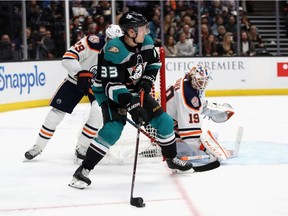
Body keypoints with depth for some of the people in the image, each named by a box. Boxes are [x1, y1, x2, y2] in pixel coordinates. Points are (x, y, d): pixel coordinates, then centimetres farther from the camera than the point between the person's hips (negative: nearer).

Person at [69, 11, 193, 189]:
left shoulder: (146, 42, -10)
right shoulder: (114, 50, -32)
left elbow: (154, 61, 11)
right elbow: (112, 85, -34)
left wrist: (148, 79, -6)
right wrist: (132, 106, -38)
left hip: (136, 91, 7)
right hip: (110, 93, -7)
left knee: (164, 121, 5)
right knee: (114, 129, -27)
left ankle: (172, 158, 30)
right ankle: (84, 170, -20)